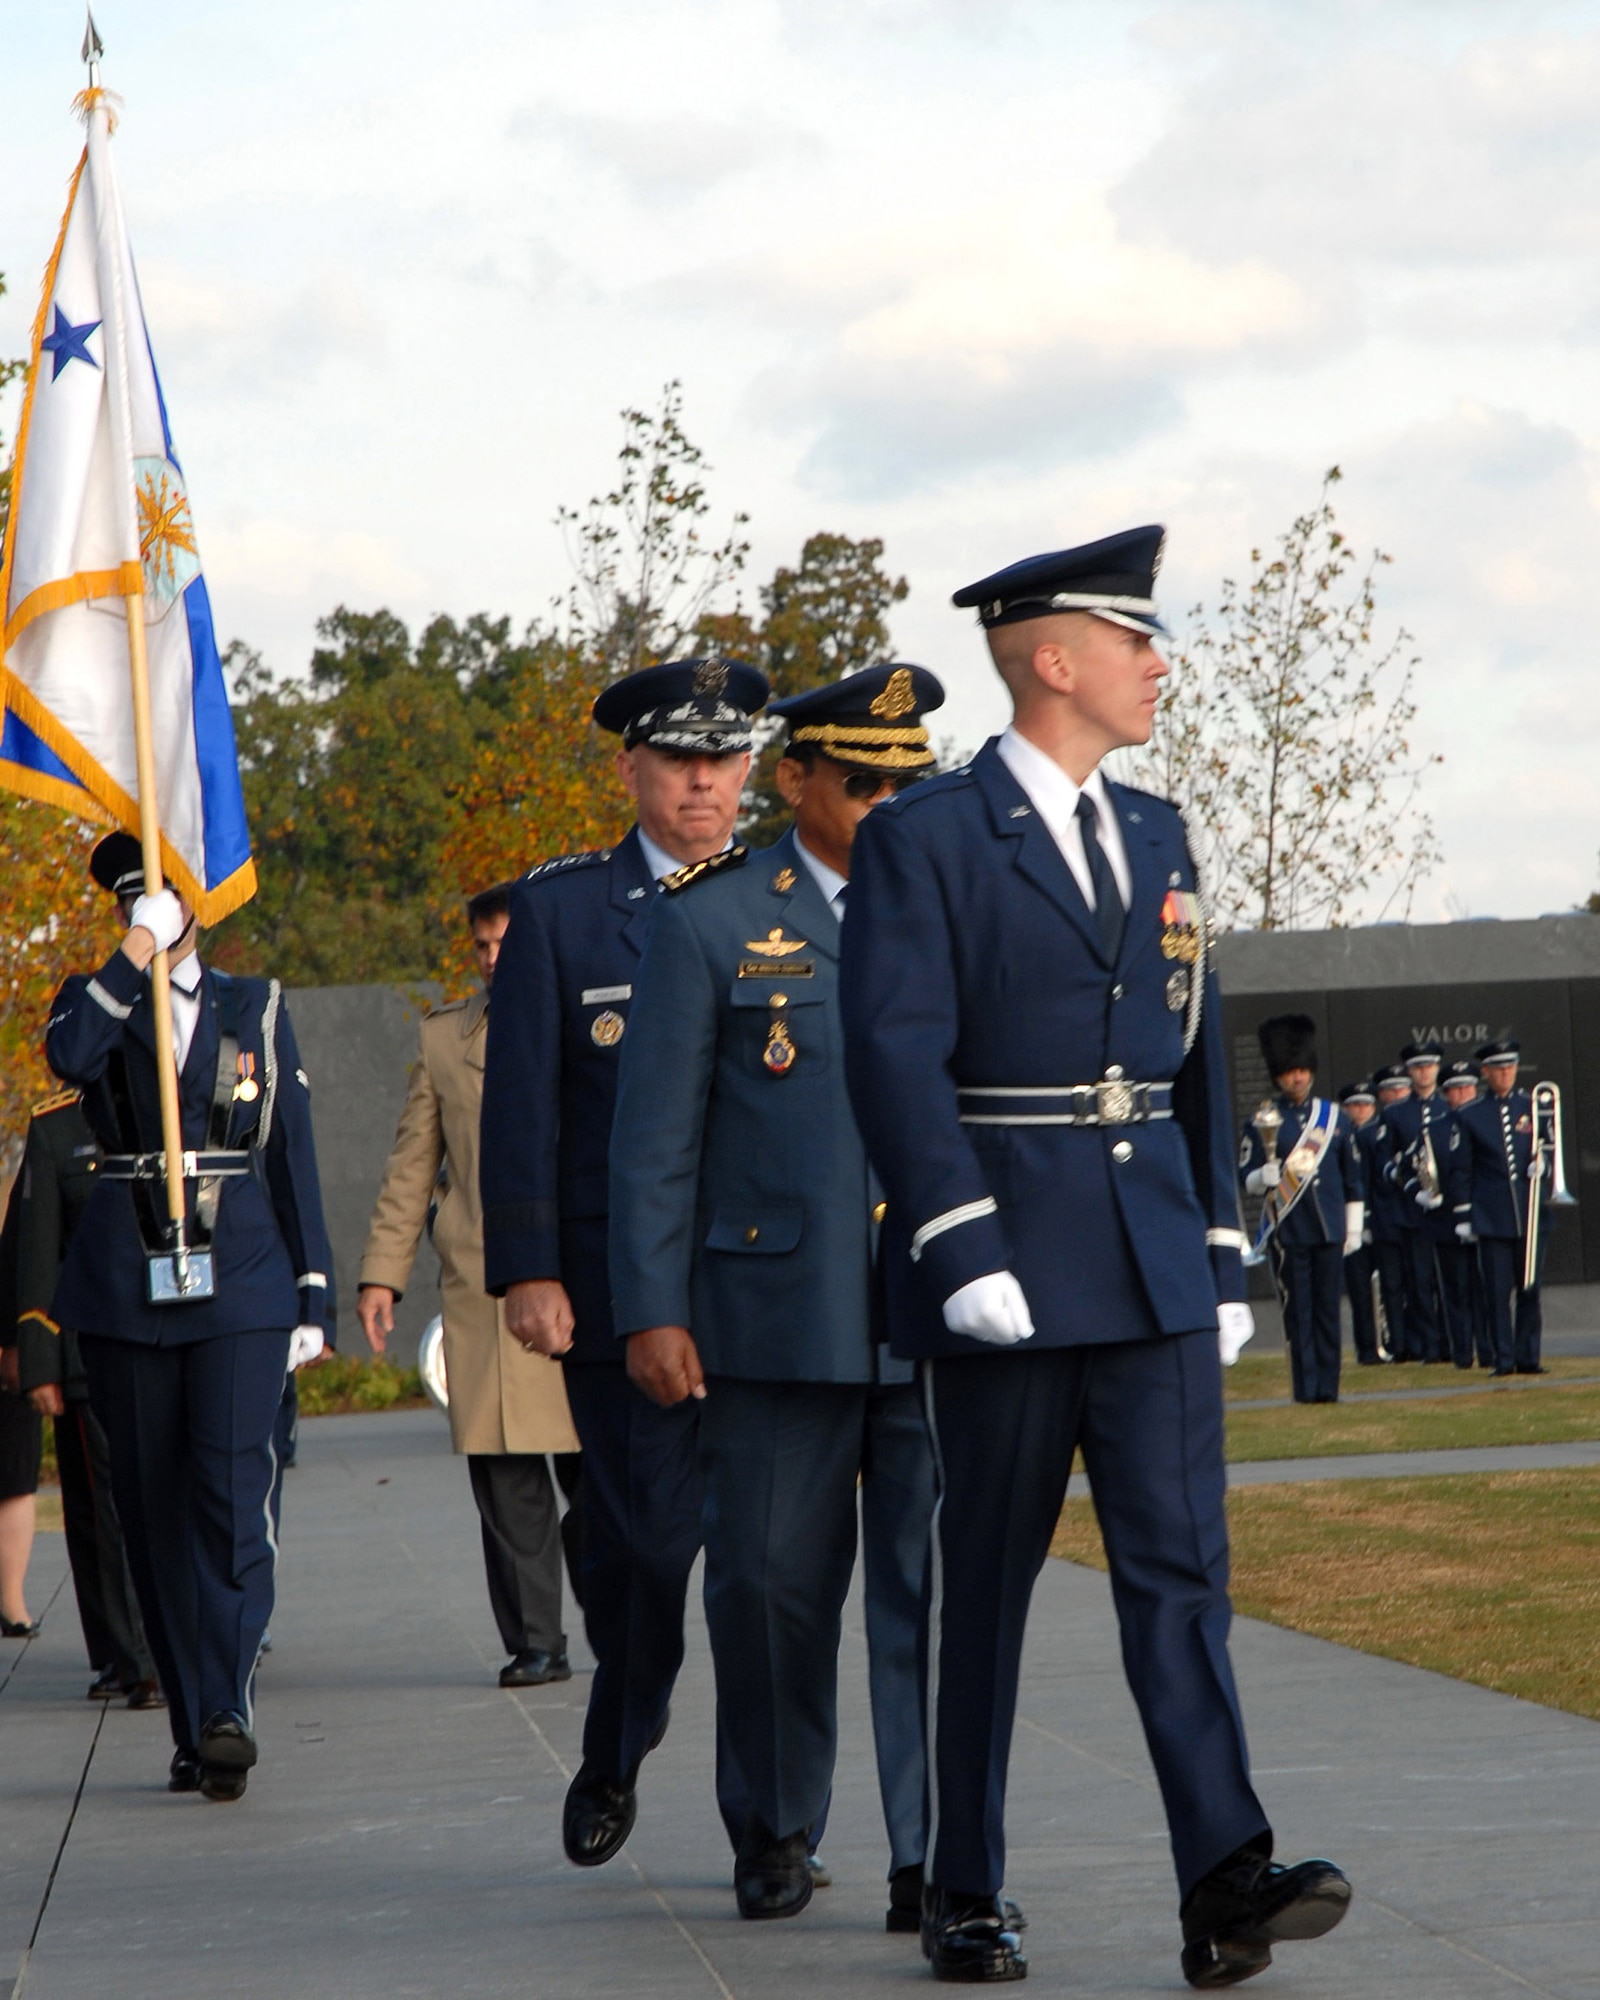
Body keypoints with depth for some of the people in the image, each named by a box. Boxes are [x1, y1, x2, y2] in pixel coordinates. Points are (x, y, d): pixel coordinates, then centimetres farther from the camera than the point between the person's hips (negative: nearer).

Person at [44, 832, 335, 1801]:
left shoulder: (257, 1009, 11)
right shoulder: (95, 1000, 10)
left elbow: (293, 1154, 11)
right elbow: (69, 1057, -17)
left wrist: (313, 1294, 6)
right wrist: (136, 955, -15)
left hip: (241, 1282, -1)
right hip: (126, 1285, 1)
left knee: (234, 1493, -16)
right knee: (156, 1511, 4)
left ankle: (228, 1710, -22)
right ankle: (193, 1728, 11)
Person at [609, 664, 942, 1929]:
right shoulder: (712, 922, 4)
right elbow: (656, 1134, 2)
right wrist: (651, 1309, -5)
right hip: (777, 1315, -1)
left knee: (937, 1588, -4)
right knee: (773, 1584, 5)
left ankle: (933, 1859, -2)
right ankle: (776, 1829, 23)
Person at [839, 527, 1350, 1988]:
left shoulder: (1156, 838, 15)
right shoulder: (924, 840, -5)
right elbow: (896, 1059, -13)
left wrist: (1225, 1256, 14)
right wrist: (963, 1251, -21)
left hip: (1155, 1266, 5)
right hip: (1006, 1268, -5)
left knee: (1182, 1562, -6)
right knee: (987, 1577, 3)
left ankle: (1226, 1882, -15)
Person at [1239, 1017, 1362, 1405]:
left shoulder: (1335, 1117, 10)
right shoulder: (1264, 1123, 1)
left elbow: (1352, 1179, 15)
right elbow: (1247, 1178, 0)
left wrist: (1354, 1228, 12)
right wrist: (1266, 1176, -22)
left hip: (1329, 1229, 2)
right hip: (1288, 1232, -2)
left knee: (1328, 1312, 3)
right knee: (1298, 1314, -1)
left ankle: (1328, 1387, 7)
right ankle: (1306, 1388, 2)